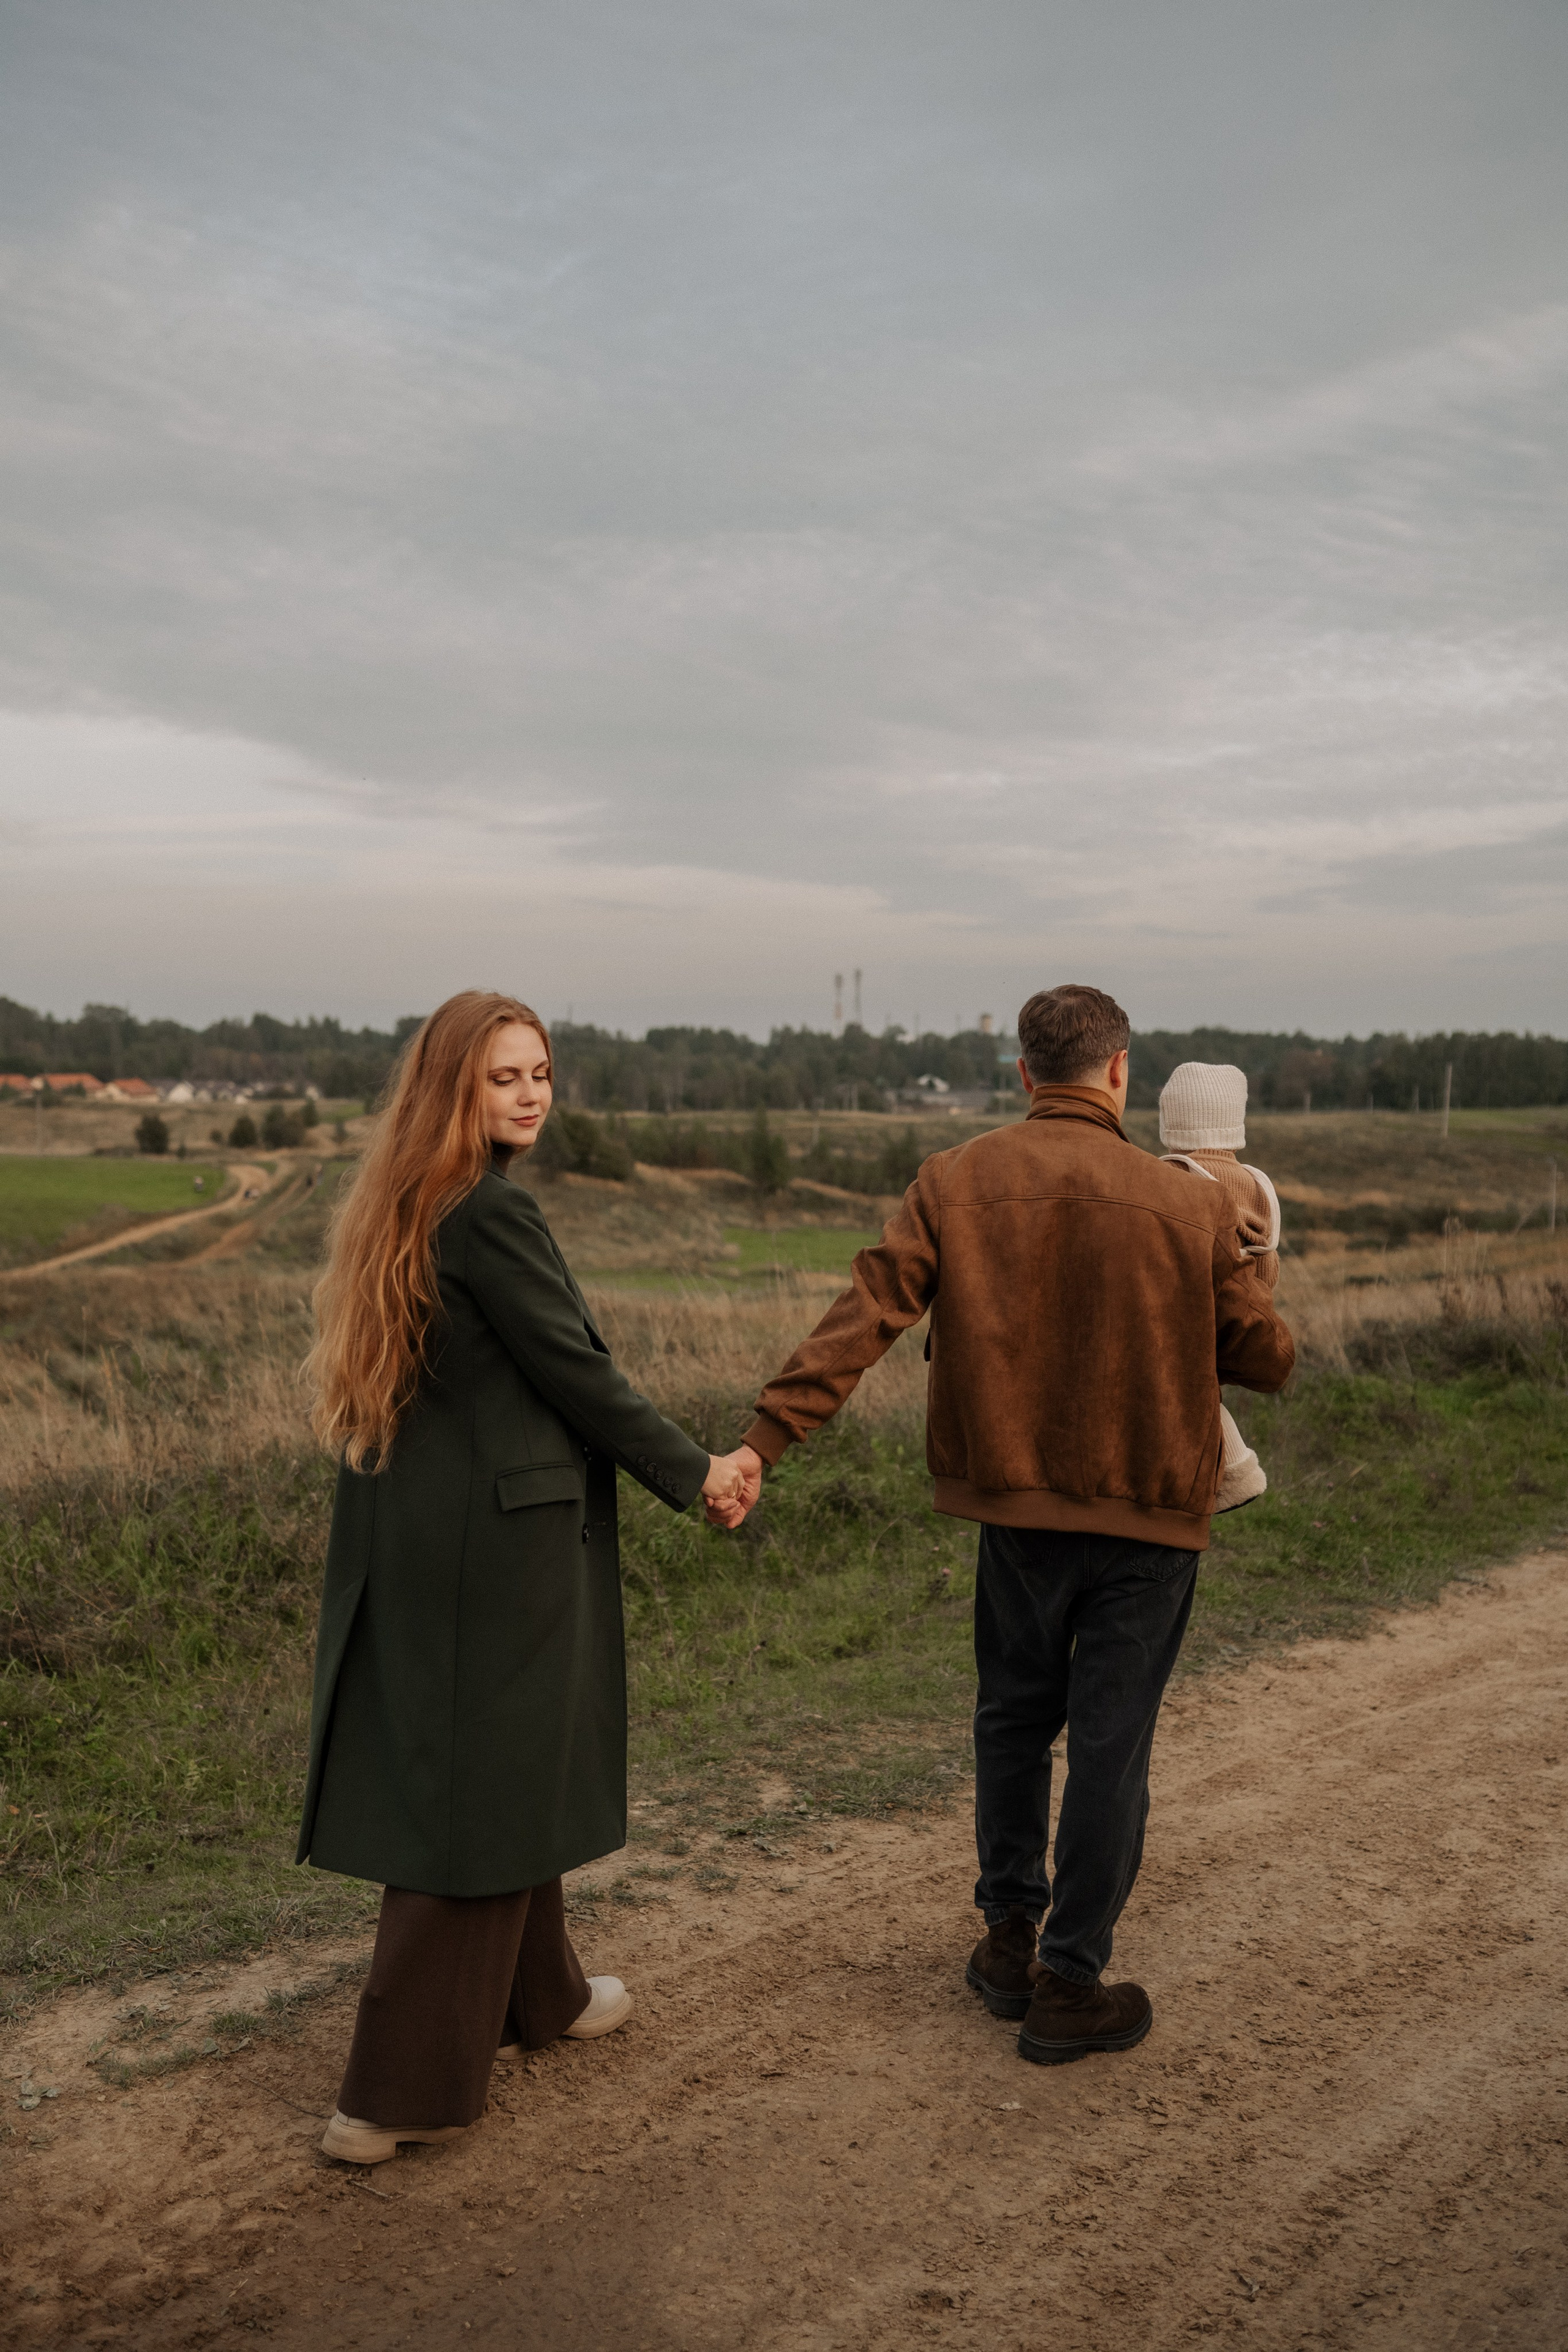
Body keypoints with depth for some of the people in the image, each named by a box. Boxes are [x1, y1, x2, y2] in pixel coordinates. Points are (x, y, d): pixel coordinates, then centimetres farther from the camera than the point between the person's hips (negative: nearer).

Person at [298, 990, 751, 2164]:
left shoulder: (399, 1204, 10)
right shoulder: (492, 1209, -19)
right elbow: (571, 1368, -15)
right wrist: (694, 1470, -2)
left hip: (408, 1527, 9)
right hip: (499, 1536, -9)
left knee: (503, 1769, 23)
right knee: (479, 1795, 2)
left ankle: (537, 1995, 42)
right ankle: (401, 2092, 11)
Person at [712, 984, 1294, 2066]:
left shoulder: (956, 1183, -5)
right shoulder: (1191, 1203, -8)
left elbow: (862, 1319, -13)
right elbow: (1265, 1357, -1)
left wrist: (765, 1440, -14)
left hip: (1017, 1502, 2)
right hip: (1149, 1510, -2)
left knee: (1014, 1720, 20)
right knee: (1110, 1744, 8)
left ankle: (1011, 1939, 31)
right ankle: (1069, 1986, 17)